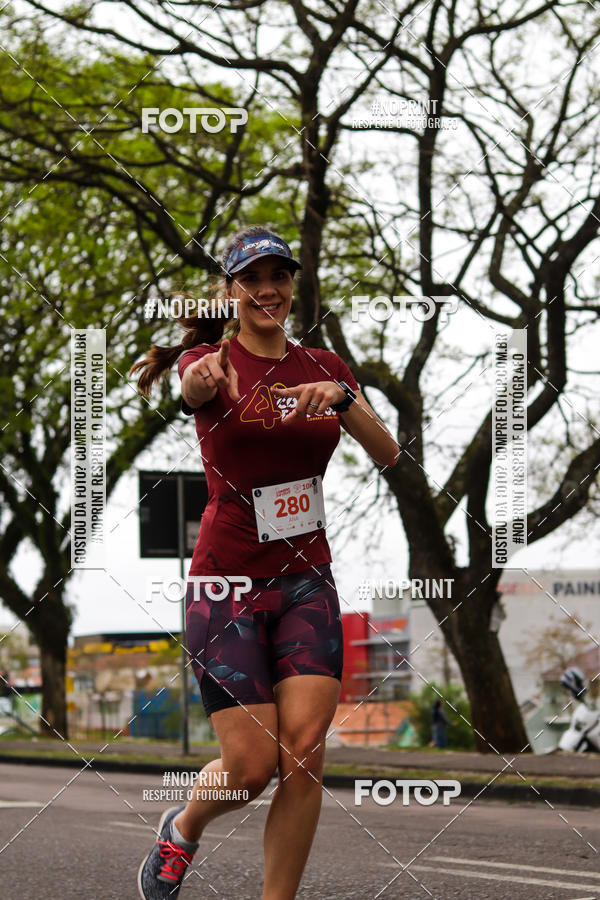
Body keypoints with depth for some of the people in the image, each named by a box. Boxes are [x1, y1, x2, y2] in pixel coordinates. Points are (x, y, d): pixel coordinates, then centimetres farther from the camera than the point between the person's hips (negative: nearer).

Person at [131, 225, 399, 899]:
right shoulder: (210, 360, -3)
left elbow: (387, 454, -3)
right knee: (251, 766, -7)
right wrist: (203, 379, -55)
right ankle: (182, 829, 26)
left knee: (304, 755, -11)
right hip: (226, 582, -3)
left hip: (305, 579, 4)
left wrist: (340, 396, -23)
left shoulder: (324, 366, 9)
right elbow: (192, 386, -30)